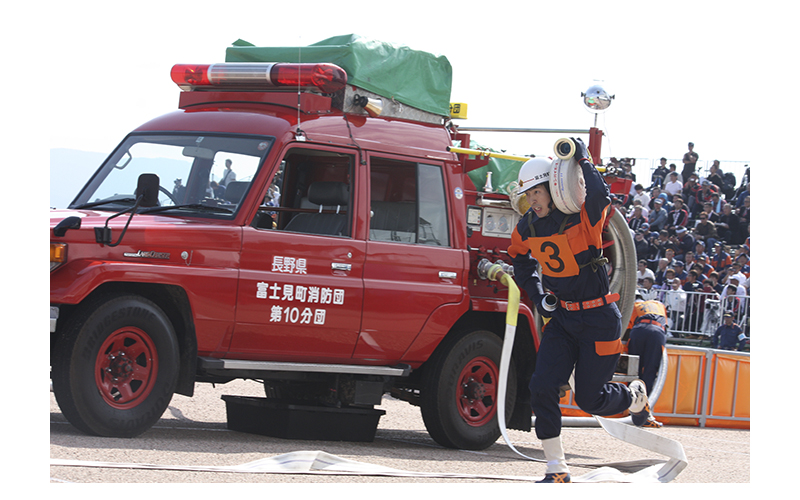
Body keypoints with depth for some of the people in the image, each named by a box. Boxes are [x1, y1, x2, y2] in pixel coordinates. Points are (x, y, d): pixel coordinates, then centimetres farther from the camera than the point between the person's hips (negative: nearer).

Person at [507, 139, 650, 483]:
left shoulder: (583, 218, -16)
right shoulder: (526, 229, 0)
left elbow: (600, 195, -39)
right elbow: (521, 262, 21)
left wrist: (583, 161, -26)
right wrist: (538, 296, 10)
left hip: (599, 319, -5)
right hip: (561, 317, 5)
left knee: (589, 399, 0)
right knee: (542, 387, -10)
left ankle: (634, 396, 35)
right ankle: (557, 470, 0)